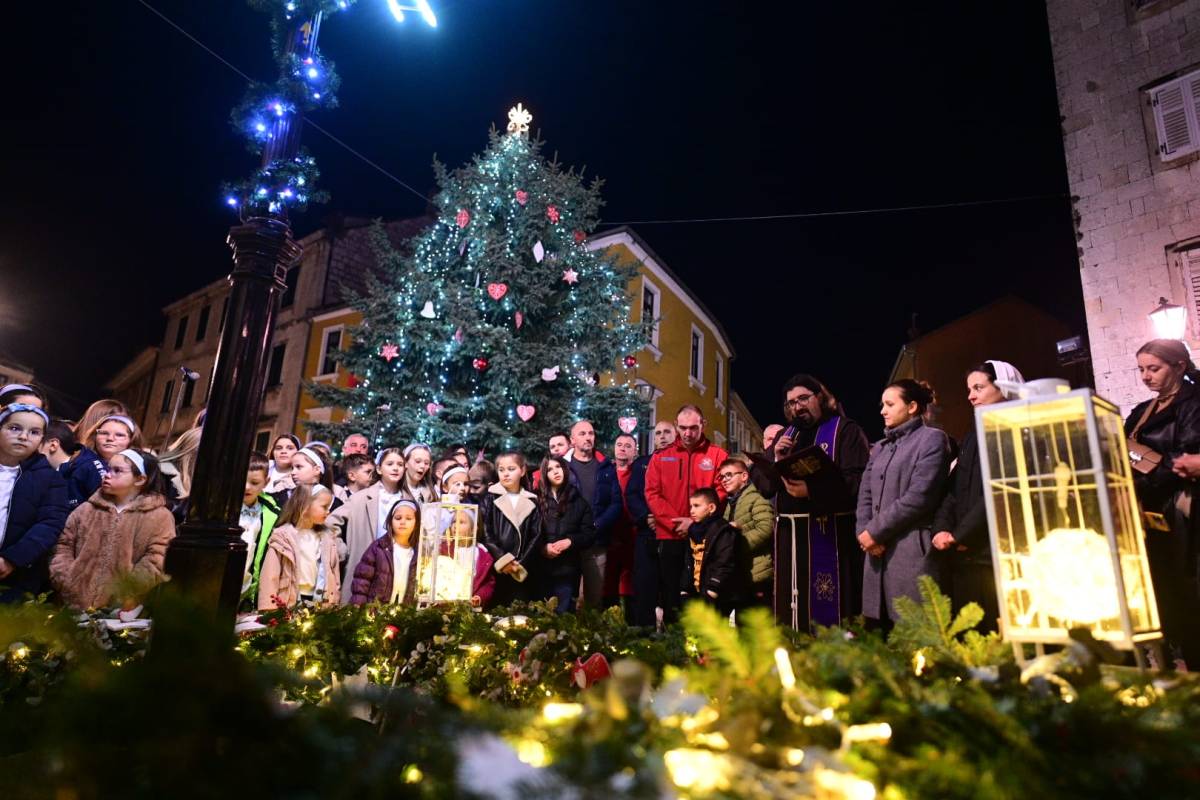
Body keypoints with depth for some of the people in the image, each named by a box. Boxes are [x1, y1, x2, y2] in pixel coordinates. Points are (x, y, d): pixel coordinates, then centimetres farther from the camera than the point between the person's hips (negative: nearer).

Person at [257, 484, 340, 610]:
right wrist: (270, 611, -12)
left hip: (320, 605, 4)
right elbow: (270, 577, -8)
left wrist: (333, 605, 6)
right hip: (288, 605, -4)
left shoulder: (327, 538, 8)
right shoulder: (282, 536, -7)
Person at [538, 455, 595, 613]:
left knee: (564, 614, 2)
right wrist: (543, 547, -15)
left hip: (569, 568, 1)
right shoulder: (538, 500, 5)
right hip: (542, 567, 0)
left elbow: (589, 534, 5)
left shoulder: (578, 501, 10)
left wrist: (570, 541, -10)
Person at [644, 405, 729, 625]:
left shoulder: (718, 455, 4)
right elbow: (652, 494, 3)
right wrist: (674, 523, -9)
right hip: (669, 536, 2)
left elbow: (722, 492, -3)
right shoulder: (661, 457, 10)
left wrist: (695, 521, -12)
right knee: (669, 596, 6)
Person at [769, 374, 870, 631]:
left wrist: (811, 490, -23)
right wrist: (777, 461, -7)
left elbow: (858, 480, -15)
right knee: (791, 609, 9)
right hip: (789, 533, 6)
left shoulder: (845, 430, -1)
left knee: (828, 608, -4)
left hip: (830, 533, -5)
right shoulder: (785, 435, 17)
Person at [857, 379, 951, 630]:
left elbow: (919, 497, -12)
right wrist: (864, 532, -4)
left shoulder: (932, 439, -1)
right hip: (877, 551, 7)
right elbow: (865, 495, 14)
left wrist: (875, 531, -10)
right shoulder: (879, 448, 22)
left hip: (913, 551, -7)